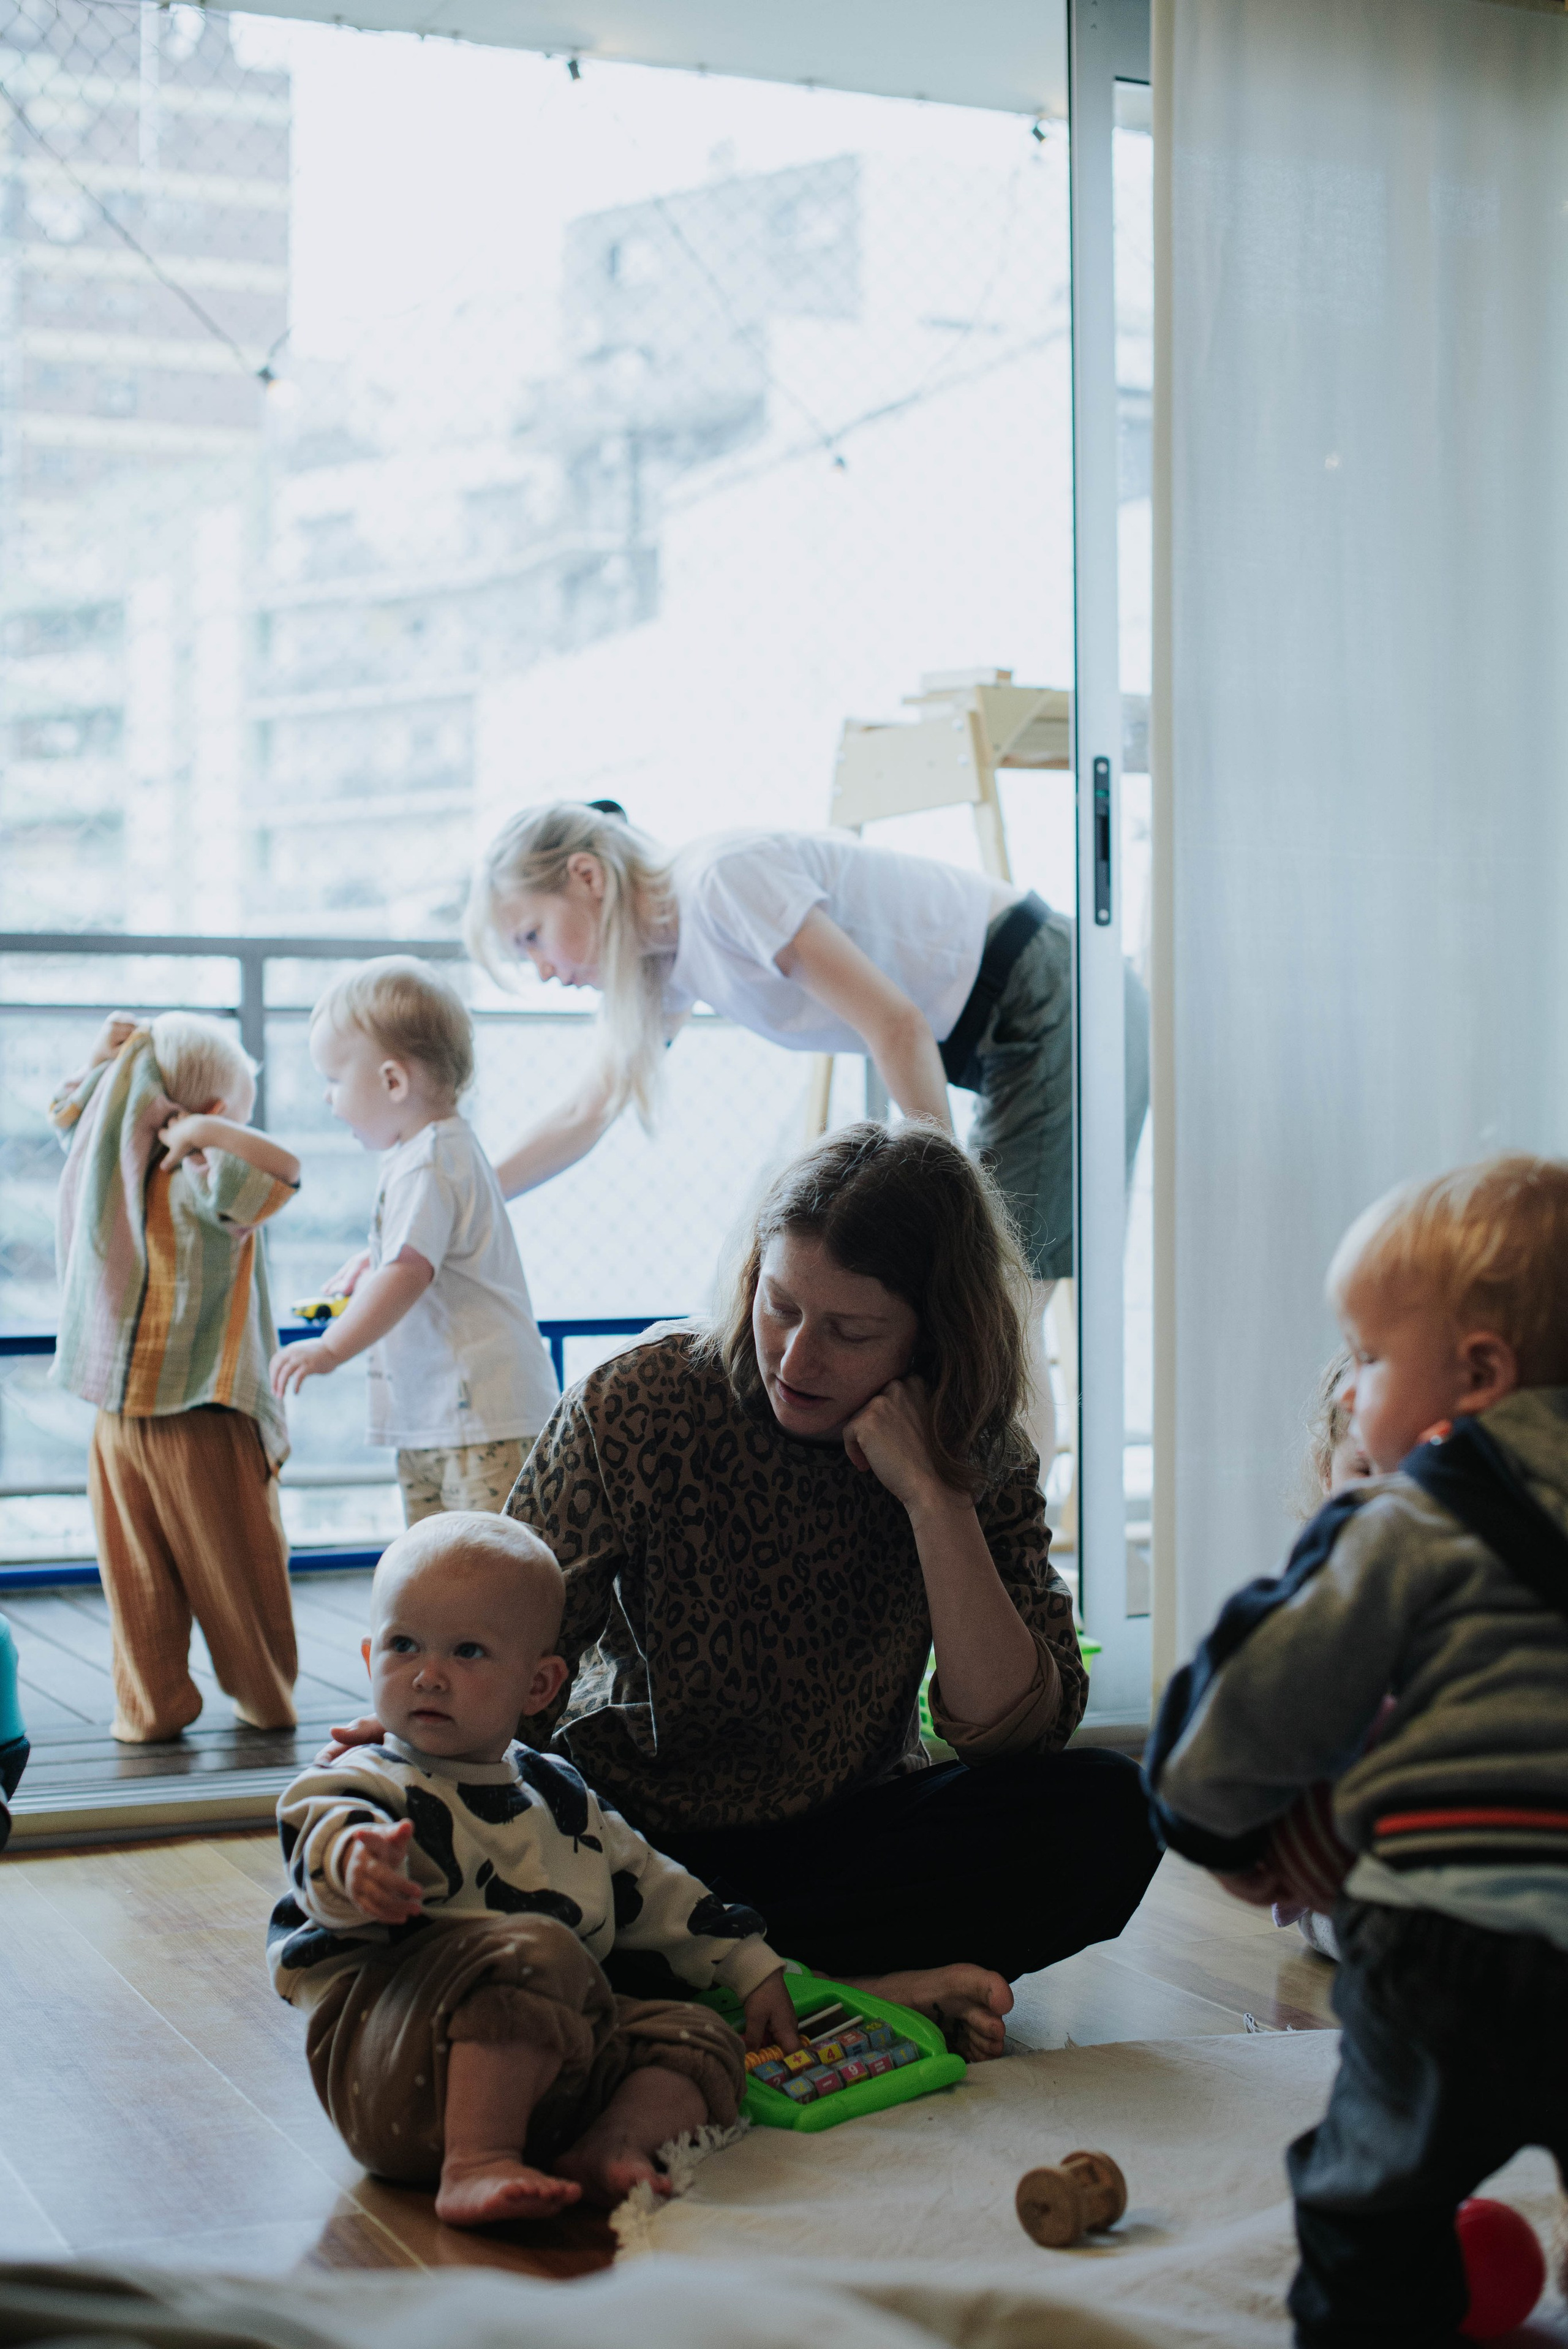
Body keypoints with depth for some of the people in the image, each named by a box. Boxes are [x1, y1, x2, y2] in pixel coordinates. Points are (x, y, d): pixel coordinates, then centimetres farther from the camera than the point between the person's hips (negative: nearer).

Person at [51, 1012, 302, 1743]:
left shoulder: (119, 1175, 2)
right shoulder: (205, 1187, -15)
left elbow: (68, 1113, 21)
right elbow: (284, 1167, -34)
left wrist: (104, 1058, 10)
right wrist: (203, 1134, -22)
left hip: (118, 1423, 4)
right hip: (204, 1421, -4)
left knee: (138, 1572, 10)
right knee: (235, 1569, 9)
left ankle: (151, 1706, 12)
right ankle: (264, 1700, 21)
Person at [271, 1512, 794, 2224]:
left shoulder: (561, 1797, 23)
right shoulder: (370, 1787, 1)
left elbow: (649, 1887, 35)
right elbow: (323, 1825, -23)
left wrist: (750, 1969, 34)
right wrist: (355, 1860, -48)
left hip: (552, 2058, 7)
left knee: (702, 2038, -2)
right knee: (536, 1951, -31)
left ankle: (610, 2145, -25)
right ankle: (477, 2162, -36)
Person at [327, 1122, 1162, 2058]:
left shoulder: (981, 1456, -8)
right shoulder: (640, 1404, -12)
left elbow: (1015, 1729, -18)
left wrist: (933, 1499, -26)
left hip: (842, 1837, 1)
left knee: (1105, 1812, -25)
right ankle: (868, 1988, -27)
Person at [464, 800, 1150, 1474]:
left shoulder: (723, 878, -19)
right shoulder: (668, 960, 9)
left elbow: (897, 1025, -23)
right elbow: (588, 1112, 19)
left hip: (1055, 1007, -9)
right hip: (1007, 1045, 9)